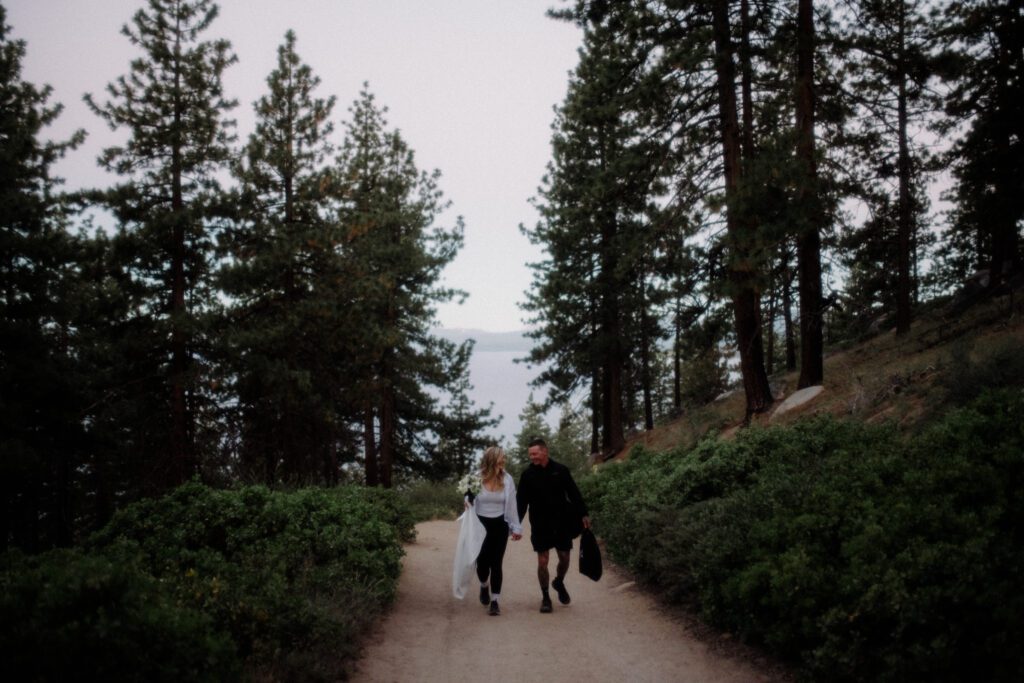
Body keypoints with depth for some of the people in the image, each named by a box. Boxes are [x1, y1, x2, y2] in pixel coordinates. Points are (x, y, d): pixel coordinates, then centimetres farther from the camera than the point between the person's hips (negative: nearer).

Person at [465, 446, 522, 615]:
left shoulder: (507, 479, -4)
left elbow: (511, 505, 3)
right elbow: (469, 499, 6)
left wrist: (516, 528, 4)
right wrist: (468, 499, -19)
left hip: (500, 526, 1)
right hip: (481, 525, -1)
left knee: (496, 563, -1)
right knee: (482, 562, 4)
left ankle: (495, 601, 5)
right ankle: (484, 586, 38)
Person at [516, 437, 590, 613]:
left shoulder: (560, 470, -4)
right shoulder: (527, 474, -5)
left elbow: (574, 494, 3)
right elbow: (521, 501, -4)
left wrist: (583, 514, 2)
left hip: (562, 524, 1)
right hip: (540, 526, -1)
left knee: (564, 558, 10)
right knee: (542, 561, 0)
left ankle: (559, 582, 40)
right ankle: (545, 597, 15)